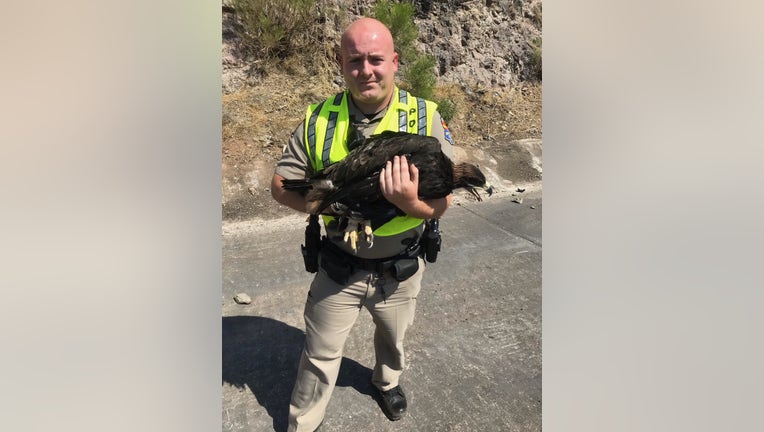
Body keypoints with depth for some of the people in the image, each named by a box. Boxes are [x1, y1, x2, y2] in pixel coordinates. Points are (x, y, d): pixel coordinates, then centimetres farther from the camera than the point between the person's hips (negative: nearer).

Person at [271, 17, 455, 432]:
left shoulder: (425, 118, -14)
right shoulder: (319, 119, -12)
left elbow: (443, 202, -12)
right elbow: (280, 184, -5)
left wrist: (410, 203, -35)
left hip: (400, 267, 1)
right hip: (338, 267, 0)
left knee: (392, 337, 29)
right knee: (320, 354, 16)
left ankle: (387, 380, 63)